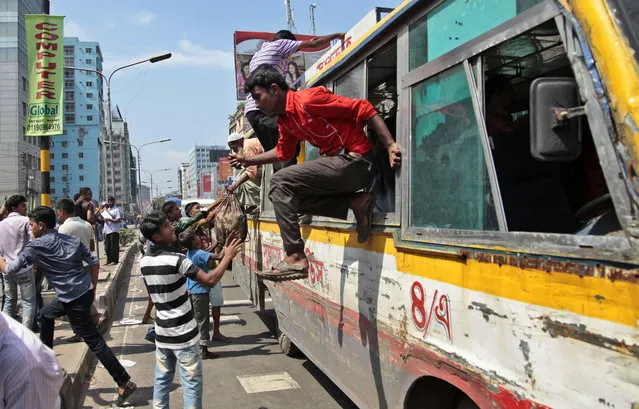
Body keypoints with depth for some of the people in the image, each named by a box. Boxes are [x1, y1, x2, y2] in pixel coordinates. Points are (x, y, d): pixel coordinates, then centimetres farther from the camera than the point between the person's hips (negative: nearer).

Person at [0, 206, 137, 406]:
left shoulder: (35, 246, -9)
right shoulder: (71, 239, 9)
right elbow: (94, 262, 8)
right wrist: (93, 288, 16)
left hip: (74, 299, -8)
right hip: (85, 292, 8)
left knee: (94, 341, -4)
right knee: (46, 314, 30)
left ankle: (125, 383, -4)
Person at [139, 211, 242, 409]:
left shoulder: (144, 261, 3)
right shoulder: (175, 259, -21)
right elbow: (210, 280, -21)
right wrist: (228, 256, -12)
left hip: (162, 331, 7)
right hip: (183, 333, -7)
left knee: (162, 379, 16)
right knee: (191, 382, 3)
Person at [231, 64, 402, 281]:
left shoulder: (308, 99, -14)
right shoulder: (284, 120, 14)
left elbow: (363, 109, -16)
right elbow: (282, 152, 30)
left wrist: (390, 145, -23)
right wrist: (248, 160, 26)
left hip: (355, 161, -10)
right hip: (337, 162, 10)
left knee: (281, 182, -16)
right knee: (288, 196, 14)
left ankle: (295, 258, -18)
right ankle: (355, 202, 3)